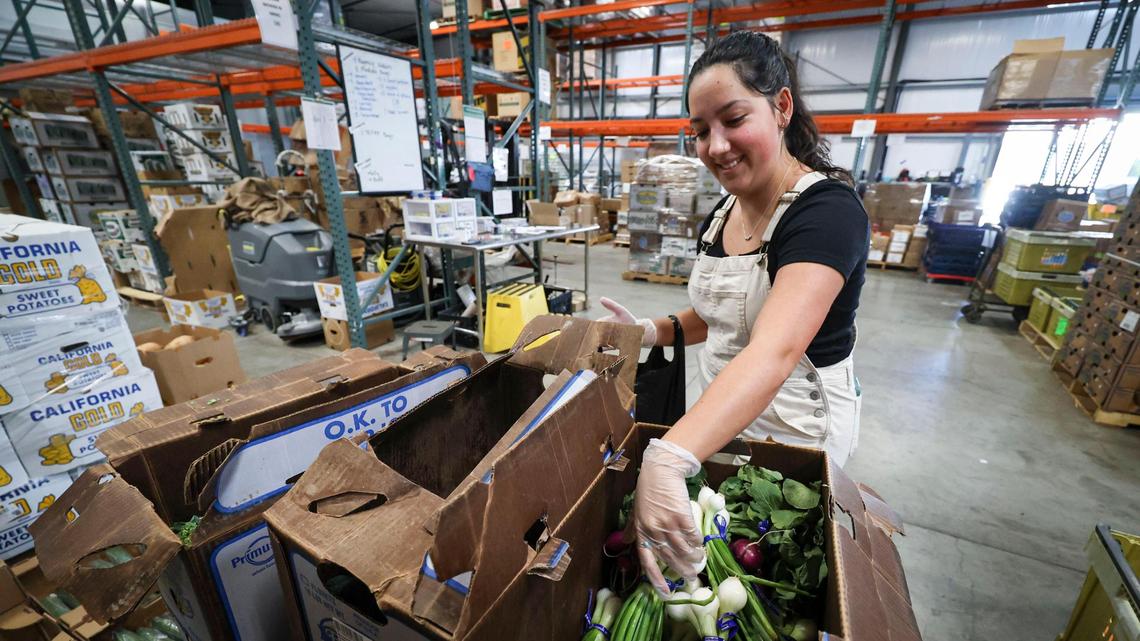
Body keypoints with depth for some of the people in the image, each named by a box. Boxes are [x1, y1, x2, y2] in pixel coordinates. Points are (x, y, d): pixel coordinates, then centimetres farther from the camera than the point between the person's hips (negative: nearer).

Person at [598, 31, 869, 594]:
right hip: (722, 415, 7)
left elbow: (773, 352, -41)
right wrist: (651, 331, -8)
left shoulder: (828, 210, -25)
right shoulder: (723, 213, -1)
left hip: (797, 424, -6)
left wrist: (666, 459, -54)